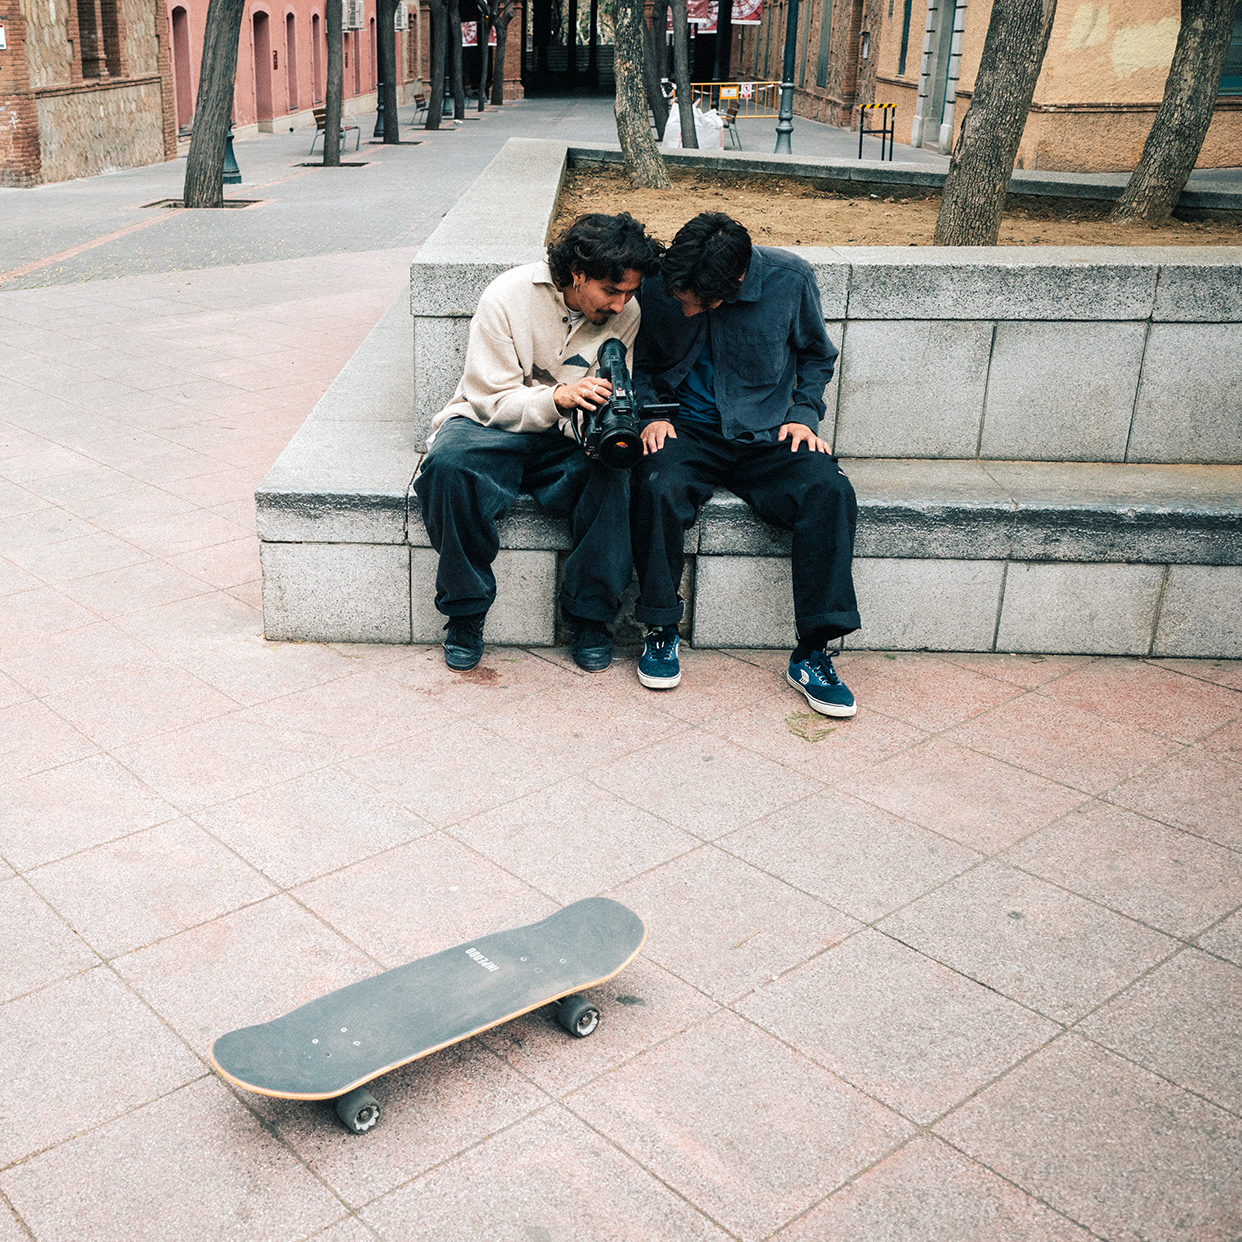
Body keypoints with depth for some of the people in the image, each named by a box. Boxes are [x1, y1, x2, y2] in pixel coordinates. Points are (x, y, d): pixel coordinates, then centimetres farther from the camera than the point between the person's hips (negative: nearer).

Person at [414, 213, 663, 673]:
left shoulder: (626, 313, -5)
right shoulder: (507, 297, -15)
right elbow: (491, 401, -15)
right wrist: (558, 398, -33)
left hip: (569, 439, 2)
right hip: (492, 425, -2)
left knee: (613, 471, -32)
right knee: (449, 464, -36)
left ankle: (589, 616, -14)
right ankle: (465, 610, -16)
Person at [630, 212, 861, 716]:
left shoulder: (790, 278, -9)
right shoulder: (656, 283, -8)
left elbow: (817, 354, 11)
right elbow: (640, 364, 10)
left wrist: (804, 415, -2)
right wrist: (651, 416, -7)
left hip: (767, 434, 0)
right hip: (688, 430, 0)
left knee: (831, 493, -28)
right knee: (658, 488, -34)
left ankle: (811, 655, -19)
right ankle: (661, 632, -12)